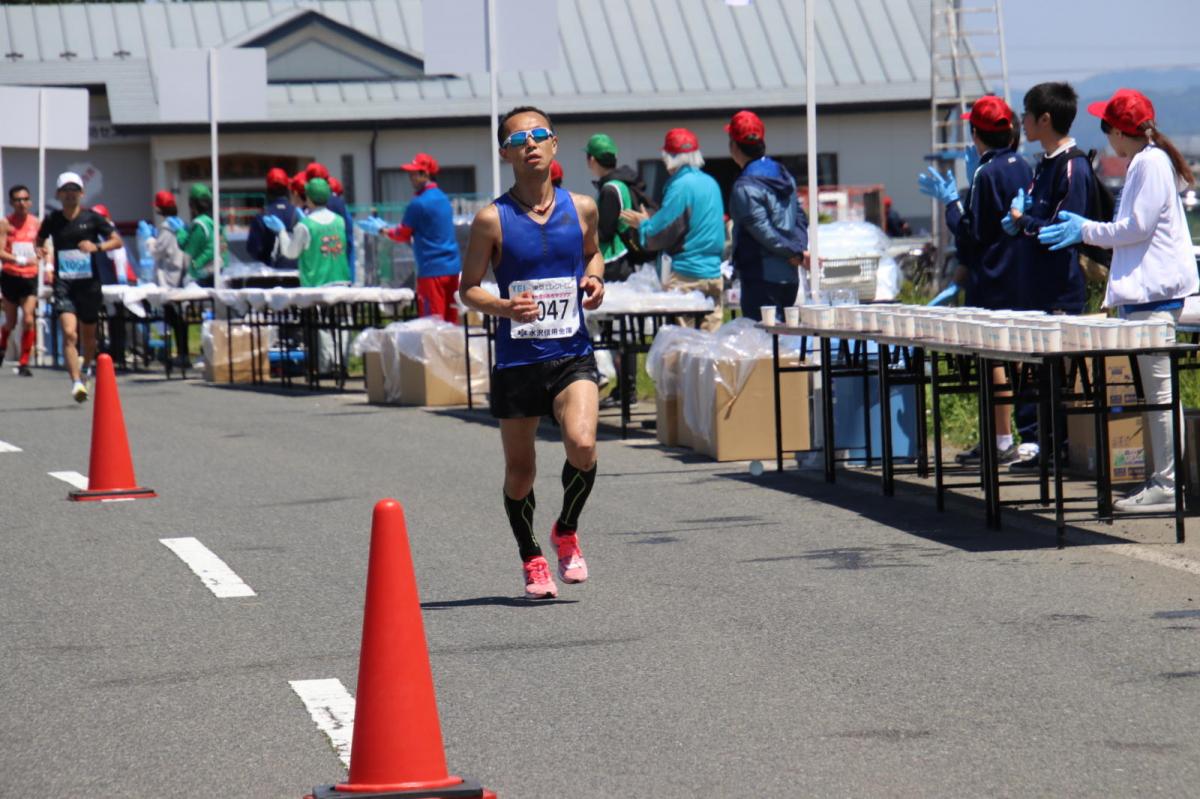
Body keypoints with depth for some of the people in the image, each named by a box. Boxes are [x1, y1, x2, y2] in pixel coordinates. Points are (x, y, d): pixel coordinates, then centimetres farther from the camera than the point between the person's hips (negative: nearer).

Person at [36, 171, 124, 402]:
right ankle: (76, 383, -22)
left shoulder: (92, 218, 0)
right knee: (69, 334, -18)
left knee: (88, 335, 14)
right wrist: (40, 251, -1)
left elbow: (117, 241, 0)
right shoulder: (52, 220, 4)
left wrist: (97, 247, -18)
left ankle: (85, 369, 43)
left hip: (89, 283, 1)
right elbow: (40, 240, 22)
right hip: (64, 284, -1)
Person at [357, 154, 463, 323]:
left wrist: (381, 230, 17)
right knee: (450, 324, 8)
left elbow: (403, 234, 0)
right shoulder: (443, 199, 13)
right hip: (452, 268, 8)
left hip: (432, 270, -8)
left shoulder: (418, 204, -12)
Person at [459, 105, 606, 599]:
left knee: (582, 445, -21)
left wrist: (595, 279, 0)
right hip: (516, 360, -1)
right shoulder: (493, 219, -6)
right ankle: (532, 559, 31)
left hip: (572, 355, 1)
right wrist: (504, 307, -19)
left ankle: (567, 531, 7)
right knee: (519, 469, 8)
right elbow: (468, 289, 0)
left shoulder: (581, 208, 2)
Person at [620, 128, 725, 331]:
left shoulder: (680, 186, -13)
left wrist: (642, 223, 10)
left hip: (687, 276, -8)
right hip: (714, 274, 8)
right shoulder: (711, 183, 11)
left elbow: (660, 233, -12)